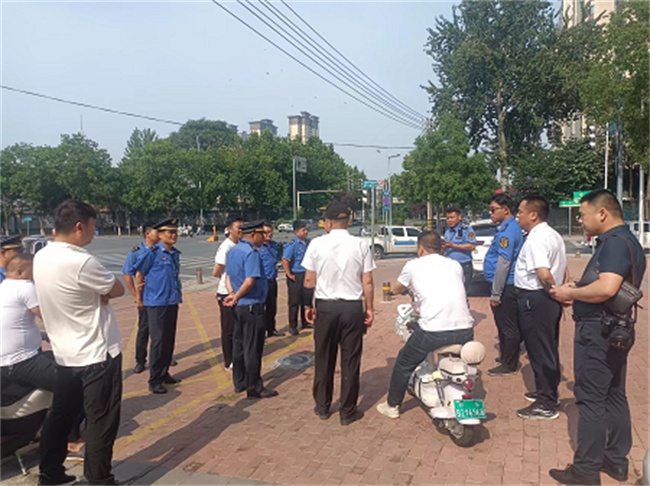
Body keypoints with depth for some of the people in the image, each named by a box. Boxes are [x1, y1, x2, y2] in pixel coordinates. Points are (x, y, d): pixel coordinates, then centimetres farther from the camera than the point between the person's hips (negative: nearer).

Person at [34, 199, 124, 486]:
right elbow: (117, 290, -13)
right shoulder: (80, 262, -25)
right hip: (97, 355, -8)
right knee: (101, 421, 5)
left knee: (61, 416, 19)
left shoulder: (41, 257, 3)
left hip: (65, 354, 8)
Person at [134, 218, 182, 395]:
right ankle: (154, 381, 7)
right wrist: (139, 297, -1)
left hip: (172, 302, 7)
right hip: (156, 303, -6)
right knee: (158, 340, -3)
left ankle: (164, 374, 26)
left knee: (169, 340, 13)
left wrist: (177, 294, 14)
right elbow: (139, 274, -6)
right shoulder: (152, 253, -10)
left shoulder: (175, 254, 9)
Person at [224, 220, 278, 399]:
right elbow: (250, 281, -27)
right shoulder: (251, 252, -19)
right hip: (252, 306, -9)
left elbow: (228, 275, 12)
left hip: (239, 306, 9)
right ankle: (254, 388, 11)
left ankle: (239, 382, 29)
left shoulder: (233, 250, 10)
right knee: (252, 349, 1)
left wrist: (232, 294, -2)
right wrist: (236, 297, -17)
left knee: (238, 344, 17)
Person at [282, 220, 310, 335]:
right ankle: (292, 326, 12)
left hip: (307, 275, 7)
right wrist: (289, 275, -18)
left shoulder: (308, 243, 6)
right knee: (294, 302, 2)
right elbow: (285, 260, -21)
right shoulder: (292, 244, -15)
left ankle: (305, 323, 31)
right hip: (296, 277, -7)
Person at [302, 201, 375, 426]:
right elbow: (367, 282, -4)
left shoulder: (317, 244, -4)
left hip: (325, 307, 0)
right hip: (353, 307, 0)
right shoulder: (361, 245, -4)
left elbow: (309, 280, -2)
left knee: (324, 359, 14)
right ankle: (348, 411, 18)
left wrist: (308, 306, 9)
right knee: (350, 360, 9)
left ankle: (322, 407, 27)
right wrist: (370, 308, 6)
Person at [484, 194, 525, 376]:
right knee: (504, 324, 21)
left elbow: (503, 263, -24)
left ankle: (509, 365, 12)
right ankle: (506, 356, 34)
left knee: (507, 326, 1)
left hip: (505, 287, -10)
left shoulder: (507, 231, -19)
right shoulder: (508, 228, 13)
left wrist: (495, 294, -22)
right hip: (507, 287, 10)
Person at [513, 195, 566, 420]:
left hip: (535, 299, -10)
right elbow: (562, 271, 16)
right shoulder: (554, 235, 13)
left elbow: (543, 274, -29)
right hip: (550, 299, 10)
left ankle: (545, 405, 8)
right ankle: (549, 393, 34)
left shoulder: (535, 239, -20)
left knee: (539, 351, -1)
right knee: (549, 349, 20)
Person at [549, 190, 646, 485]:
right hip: (615, 329, 10)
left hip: (597, 331, -10)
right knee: (613, 396, 17)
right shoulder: (626, 240, 14)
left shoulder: (615, 242, -19)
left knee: (590, 400, -1)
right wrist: (578, 290, 9)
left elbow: (607, 288, -32)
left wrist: (570, 293, -18)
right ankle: (617, 461, 30)